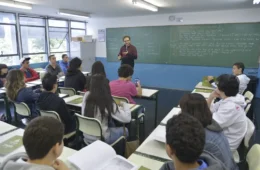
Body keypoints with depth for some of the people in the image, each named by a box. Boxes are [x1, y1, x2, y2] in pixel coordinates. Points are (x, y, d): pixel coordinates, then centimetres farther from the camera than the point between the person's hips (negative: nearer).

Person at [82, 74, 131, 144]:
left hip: (87, 137, 6)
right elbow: (127, 118, -19)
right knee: (125, 130, 17)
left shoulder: (86, 97, -9)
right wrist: (125, 105, 0)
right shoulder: (108, 103, -23)